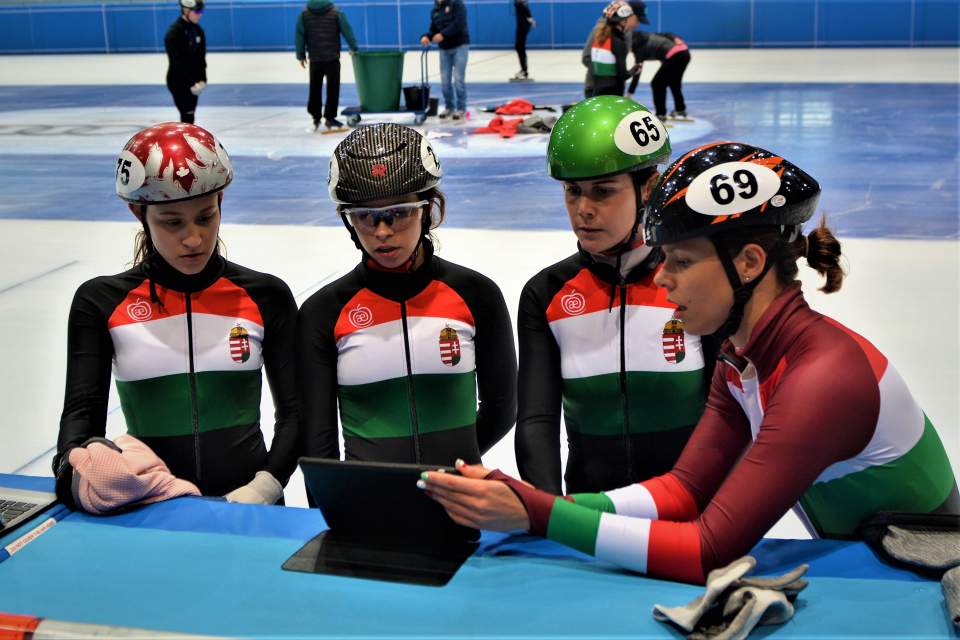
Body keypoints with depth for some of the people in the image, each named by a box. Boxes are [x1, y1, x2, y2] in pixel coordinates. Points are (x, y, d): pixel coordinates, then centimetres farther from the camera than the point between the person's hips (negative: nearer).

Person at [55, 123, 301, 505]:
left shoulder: (265, 298, 3)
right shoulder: (101, 303, 3)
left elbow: (294, 412, 4)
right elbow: (83, 411, -1)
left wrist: (265, 486, -11)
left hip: (247, 504, 0)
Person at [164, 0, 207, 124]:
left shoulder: (198, 30, 5)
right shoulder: (174, 32, -18)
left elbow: (201, 57, 9)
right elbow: (177, 62, -20)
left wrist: (201, 80, -3)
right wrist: (191, 83, -21)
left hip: (193, 82, 7)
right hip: (178, 81, -7)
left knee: (190, 116, 12)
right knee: (187, 116, -9)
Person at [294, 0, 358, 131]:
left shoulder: (304, 14, 1)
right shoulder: (336, 13, -3)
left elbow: (299, 35, 2)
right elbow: (347, 31, 1)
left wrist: (301, 55, 11)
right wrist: (353, 48, 17)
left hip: (314, 58, 2)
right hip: (332, 58, -2)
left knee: (315, 88, 11)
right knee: (332, 88, 4)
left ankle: (315, 116, 12)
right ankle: (329, 118, 5)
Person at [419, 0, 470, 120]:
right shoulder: (435, 11, 11)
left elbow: (459, 24, -20)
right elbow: (434, 30, 12)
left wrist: (443, 34, -29)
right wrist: (426, 36, -11)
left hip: (460, 46, -5)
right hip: (444, 49, 6)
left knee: (458, 78, -8)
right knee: (445, 80, 4)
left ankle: (461, 109, 0)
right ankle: (449, 107, 17)